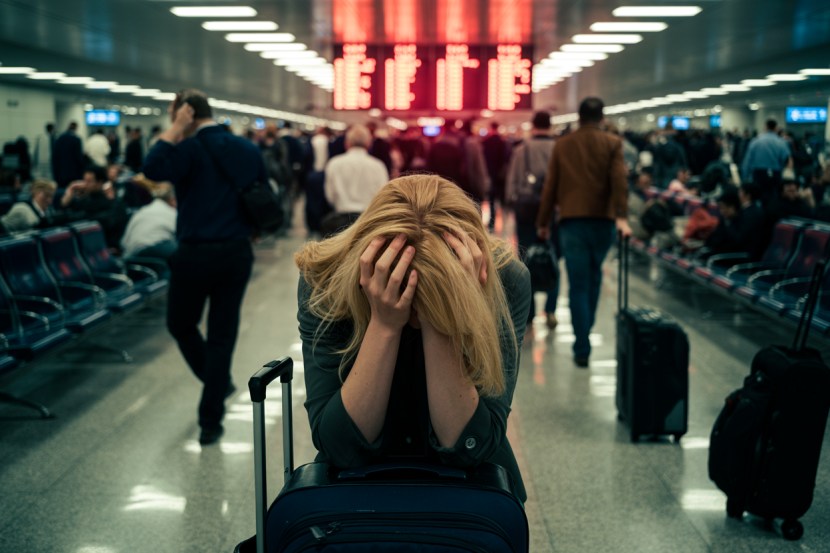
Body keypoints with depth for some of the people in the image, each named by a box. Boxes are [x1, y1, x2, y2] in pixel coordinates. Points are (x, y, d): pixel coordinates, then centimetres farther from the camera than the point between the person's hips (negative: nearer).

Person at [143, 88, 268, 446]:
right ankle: (211, 423, 9)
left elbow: (153, 169, -28)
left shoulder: (191, 148, -10)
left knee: (181, 325, 19)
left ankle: (218, 383, 29)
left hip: (196, 253, -5)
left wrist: (175, 129, -17)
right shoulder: (249, 150, 9)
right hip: (238, 253, 5)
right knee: (222, 335, 8)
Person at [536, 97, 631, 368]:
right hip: (602, 219, 0)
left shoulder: (562, 145, 7)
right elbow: (619, 180, -11)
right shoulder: (612, 143, 2)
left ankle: (582, 348, -5)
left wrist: (543, 222, 13)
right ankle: (586, 328, 28)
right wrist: (621, 216, -17)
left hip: (571, 220, 0)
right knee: (594, 274, 22)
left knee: (578, 284, -1)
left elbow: (550, 186, 7)